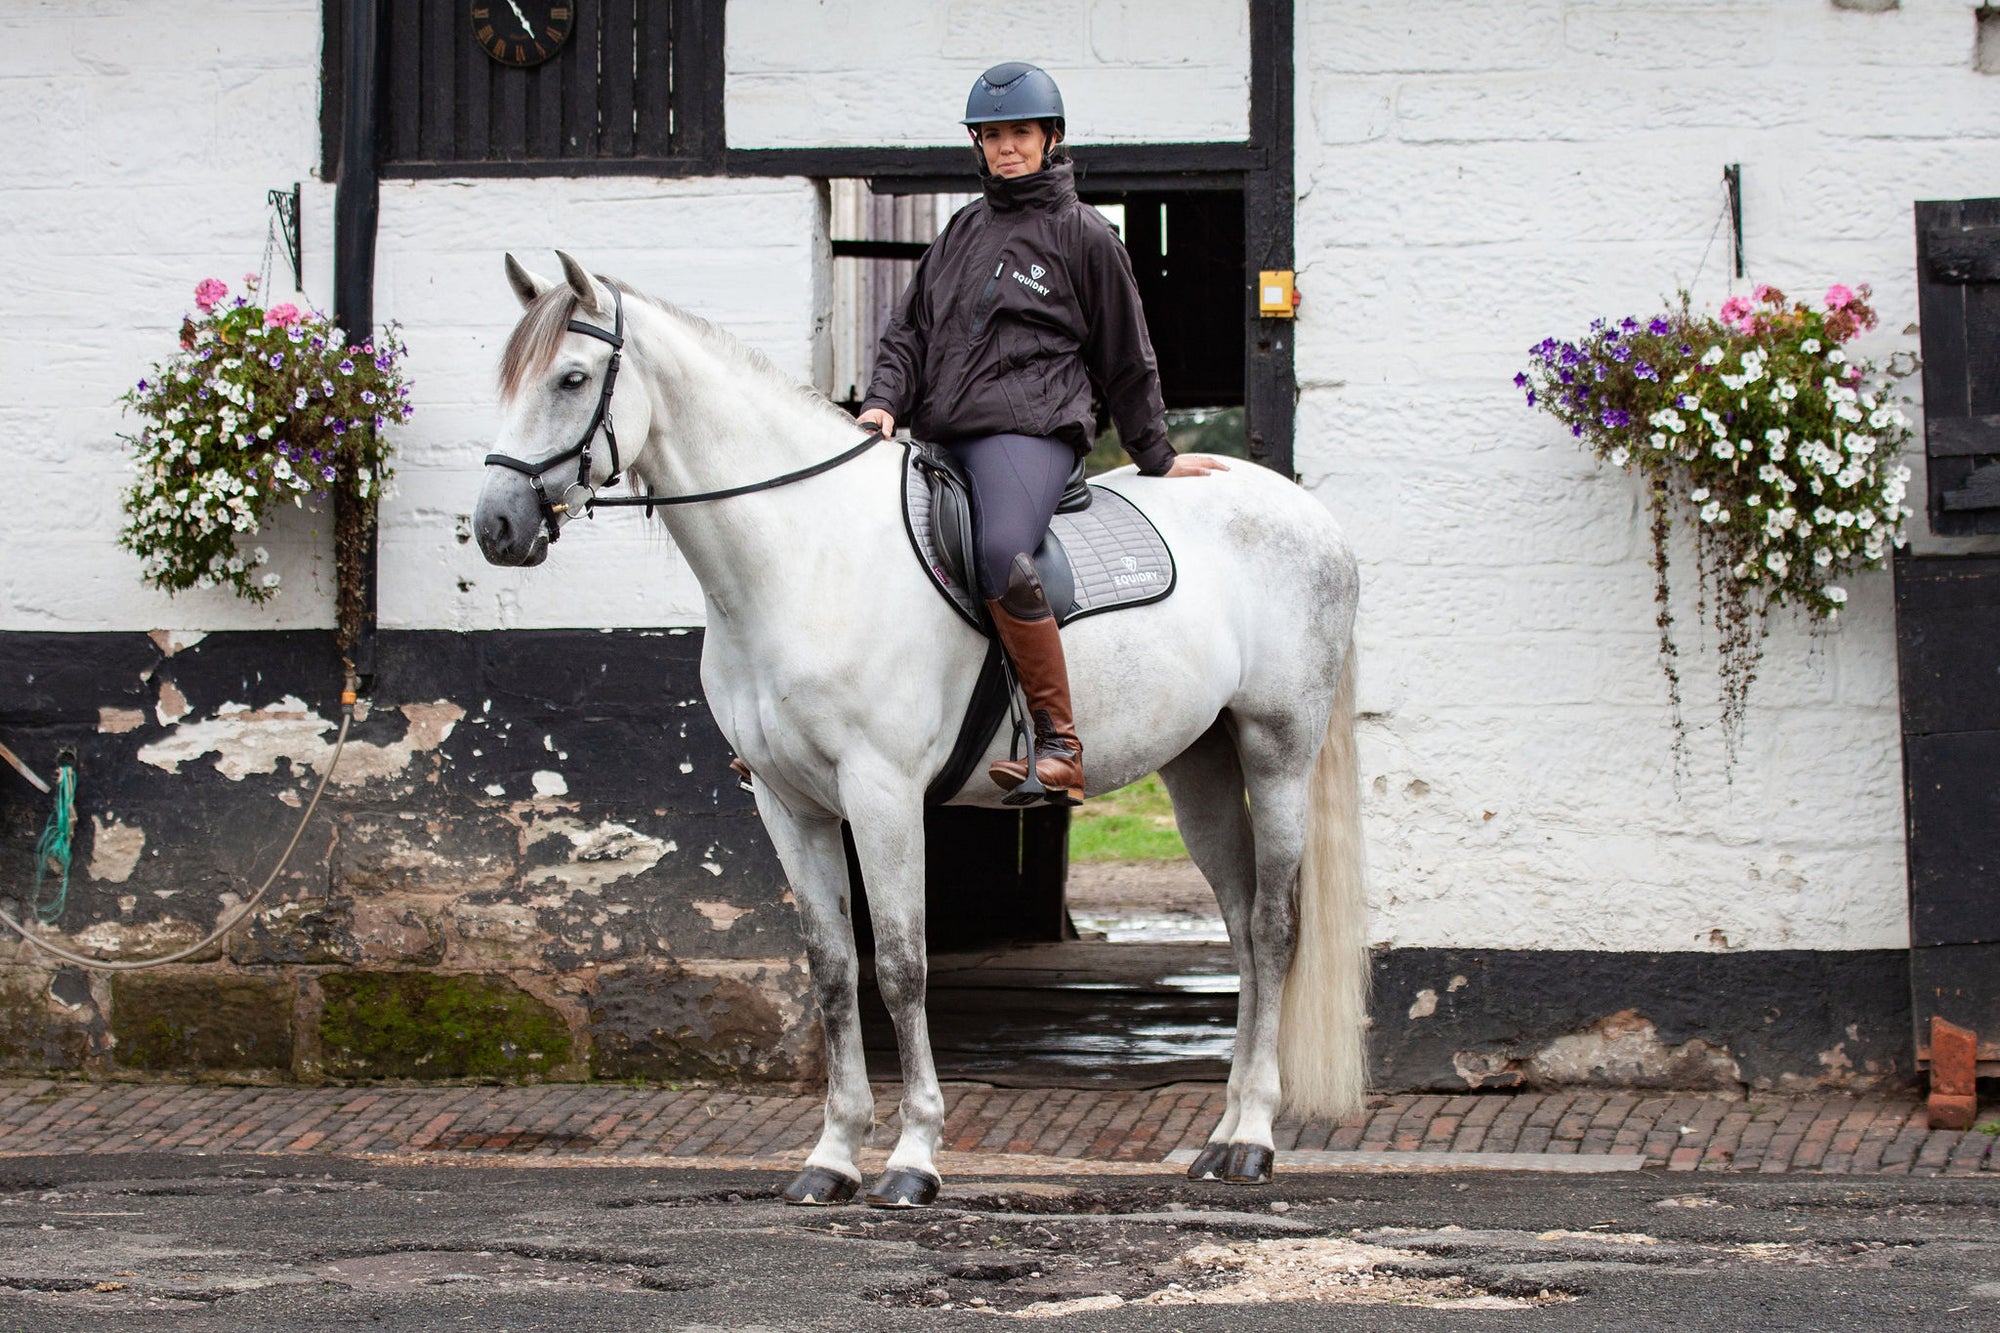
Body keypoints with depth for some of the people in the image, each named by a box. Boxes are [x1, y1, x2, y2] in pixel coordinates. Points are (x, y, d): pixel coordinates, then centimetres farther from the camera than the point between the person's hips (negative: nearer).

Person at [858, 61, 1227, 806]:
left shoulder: (1083, 236, 7)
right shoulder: (964, 229, 22)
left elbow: (1126, 362, 13)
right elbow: (910, 331, 20)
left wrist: (1157, 460, 18)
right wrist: (884, 403, 2)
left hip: (1028, 430, -7)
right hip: (941, 438, 7)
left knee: (1003, 556, -34)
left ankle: (1060, 745, -35)